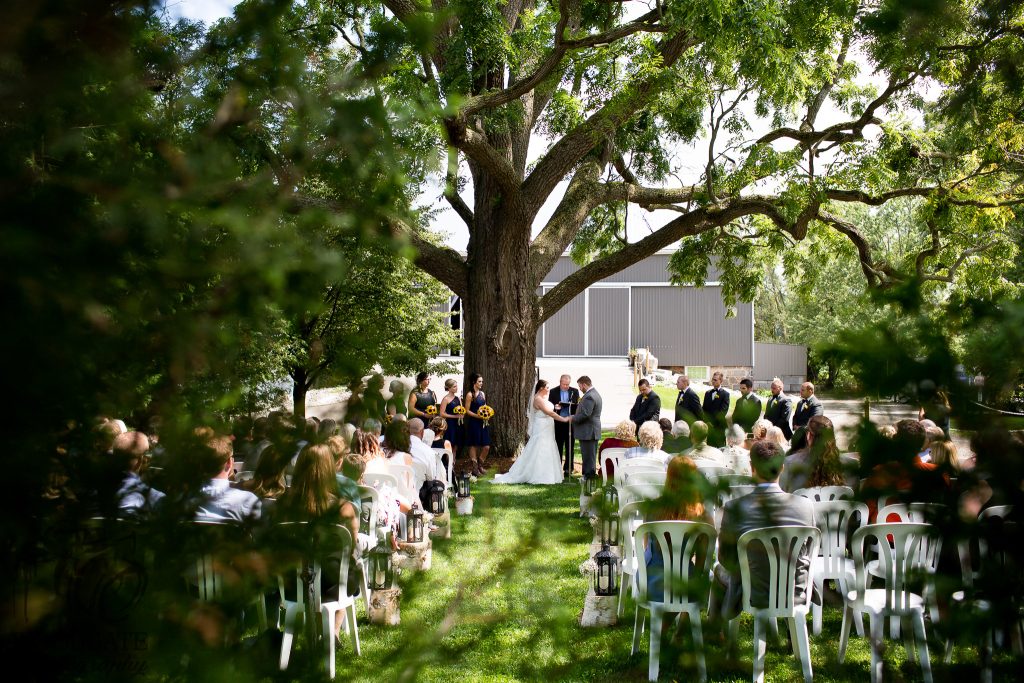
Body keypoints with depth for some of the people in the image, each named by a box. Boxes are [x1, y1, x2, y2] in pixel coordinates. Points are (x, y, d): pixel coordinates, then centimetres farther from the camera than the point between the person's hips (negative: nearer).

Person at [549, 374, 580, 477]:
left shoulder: (575, 391, 5)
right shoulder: (553, 392, 3)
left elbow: (578, 406, 4)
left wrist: (574, 405, -19)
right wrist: (555, 407, -17)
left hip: (570, 422, 0)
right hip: (558, 422, 0)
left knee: (570, 447, 5)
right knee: (558, 447, 6)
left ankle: (568, 468, 12)